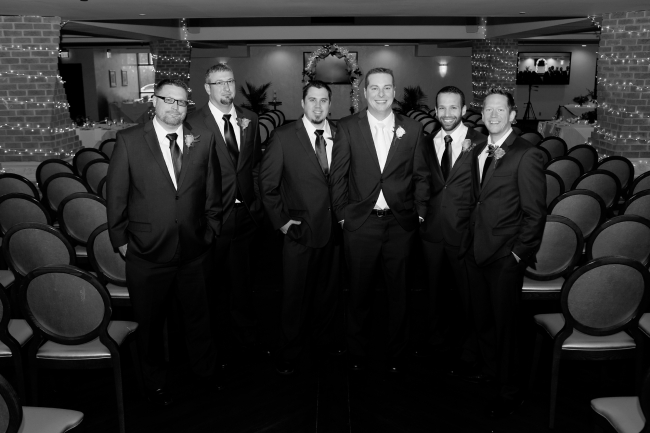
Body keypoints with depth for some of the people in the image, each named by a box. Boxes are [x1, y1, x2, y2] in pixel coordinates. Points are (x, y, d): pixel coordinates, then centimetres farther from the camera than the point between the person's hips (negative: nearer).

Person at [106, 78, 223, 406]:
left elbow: (212, 190, 5)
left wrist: (211, 229, 4)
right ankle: (156, 382, 41)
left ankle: (206, 371, 44)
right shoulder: (129, 140, -7)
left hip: (193, 252, 2)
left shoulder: (203, 139, -1)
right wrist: (120, 240, -3)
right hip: (147, 255, -1)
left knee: (197, 317, 20)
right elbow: (116, 195, -4)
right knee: (150, 322, 17)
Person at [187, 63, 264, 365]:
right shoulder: (194, 123, -10)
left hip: (246, 212, 4)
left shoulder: (249, 119, 7)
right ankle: (221, 340, 29)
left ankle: (245, 336, 35)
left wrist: (257, 201, 6)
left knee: (242, 279, 17)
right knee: (215, 281, 11)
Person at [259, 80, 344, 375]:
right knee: (295, 293, 7)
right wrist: (279, 219, -5)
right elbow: (267, 182, -2)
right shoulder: (283, 137, -5)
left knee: (329, 288, 16)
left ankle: (326, 335, 38)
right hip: (299, 227, -2)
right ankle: (289, 351, 25)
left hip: (335, 227, 3)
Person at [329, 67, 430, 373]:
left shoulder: (412, 129, 4)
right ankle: (357, 353, 28)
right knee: (360, 291, 10)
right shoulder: (347, 128, 0)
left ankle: (396, 355, 29)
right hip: (360, 222, -1)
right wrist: (342, 214, -1)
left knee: (398, 292, 11)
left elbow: (421, 176, 8)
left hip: (401, 224, 1)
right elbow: (337, 176, 2)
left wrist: (419, 212, 3)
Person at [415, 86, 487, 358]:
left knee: (468, 289, 11)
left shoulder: (480, 143, -8)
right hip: (432, 230, 4)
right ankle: (437, 338, 37)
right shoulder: (428, 143, 6)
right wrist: (422, 214, 1)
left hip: (465, 231, -4)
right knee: (436, 288, 17)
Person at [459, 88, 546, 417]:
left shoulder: (527, 155, -13)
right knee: (481, 316, 20)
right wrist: (470, 239, 9)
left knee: (504, 322, 5)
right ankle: (488, 365, 44)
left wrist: (519, 252, -14)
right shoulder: (478, 152, 10)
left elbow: (535, 213, -13)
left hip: (505, 257, -6)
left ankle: (509, 391, 23)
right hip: (476, 250, 7)